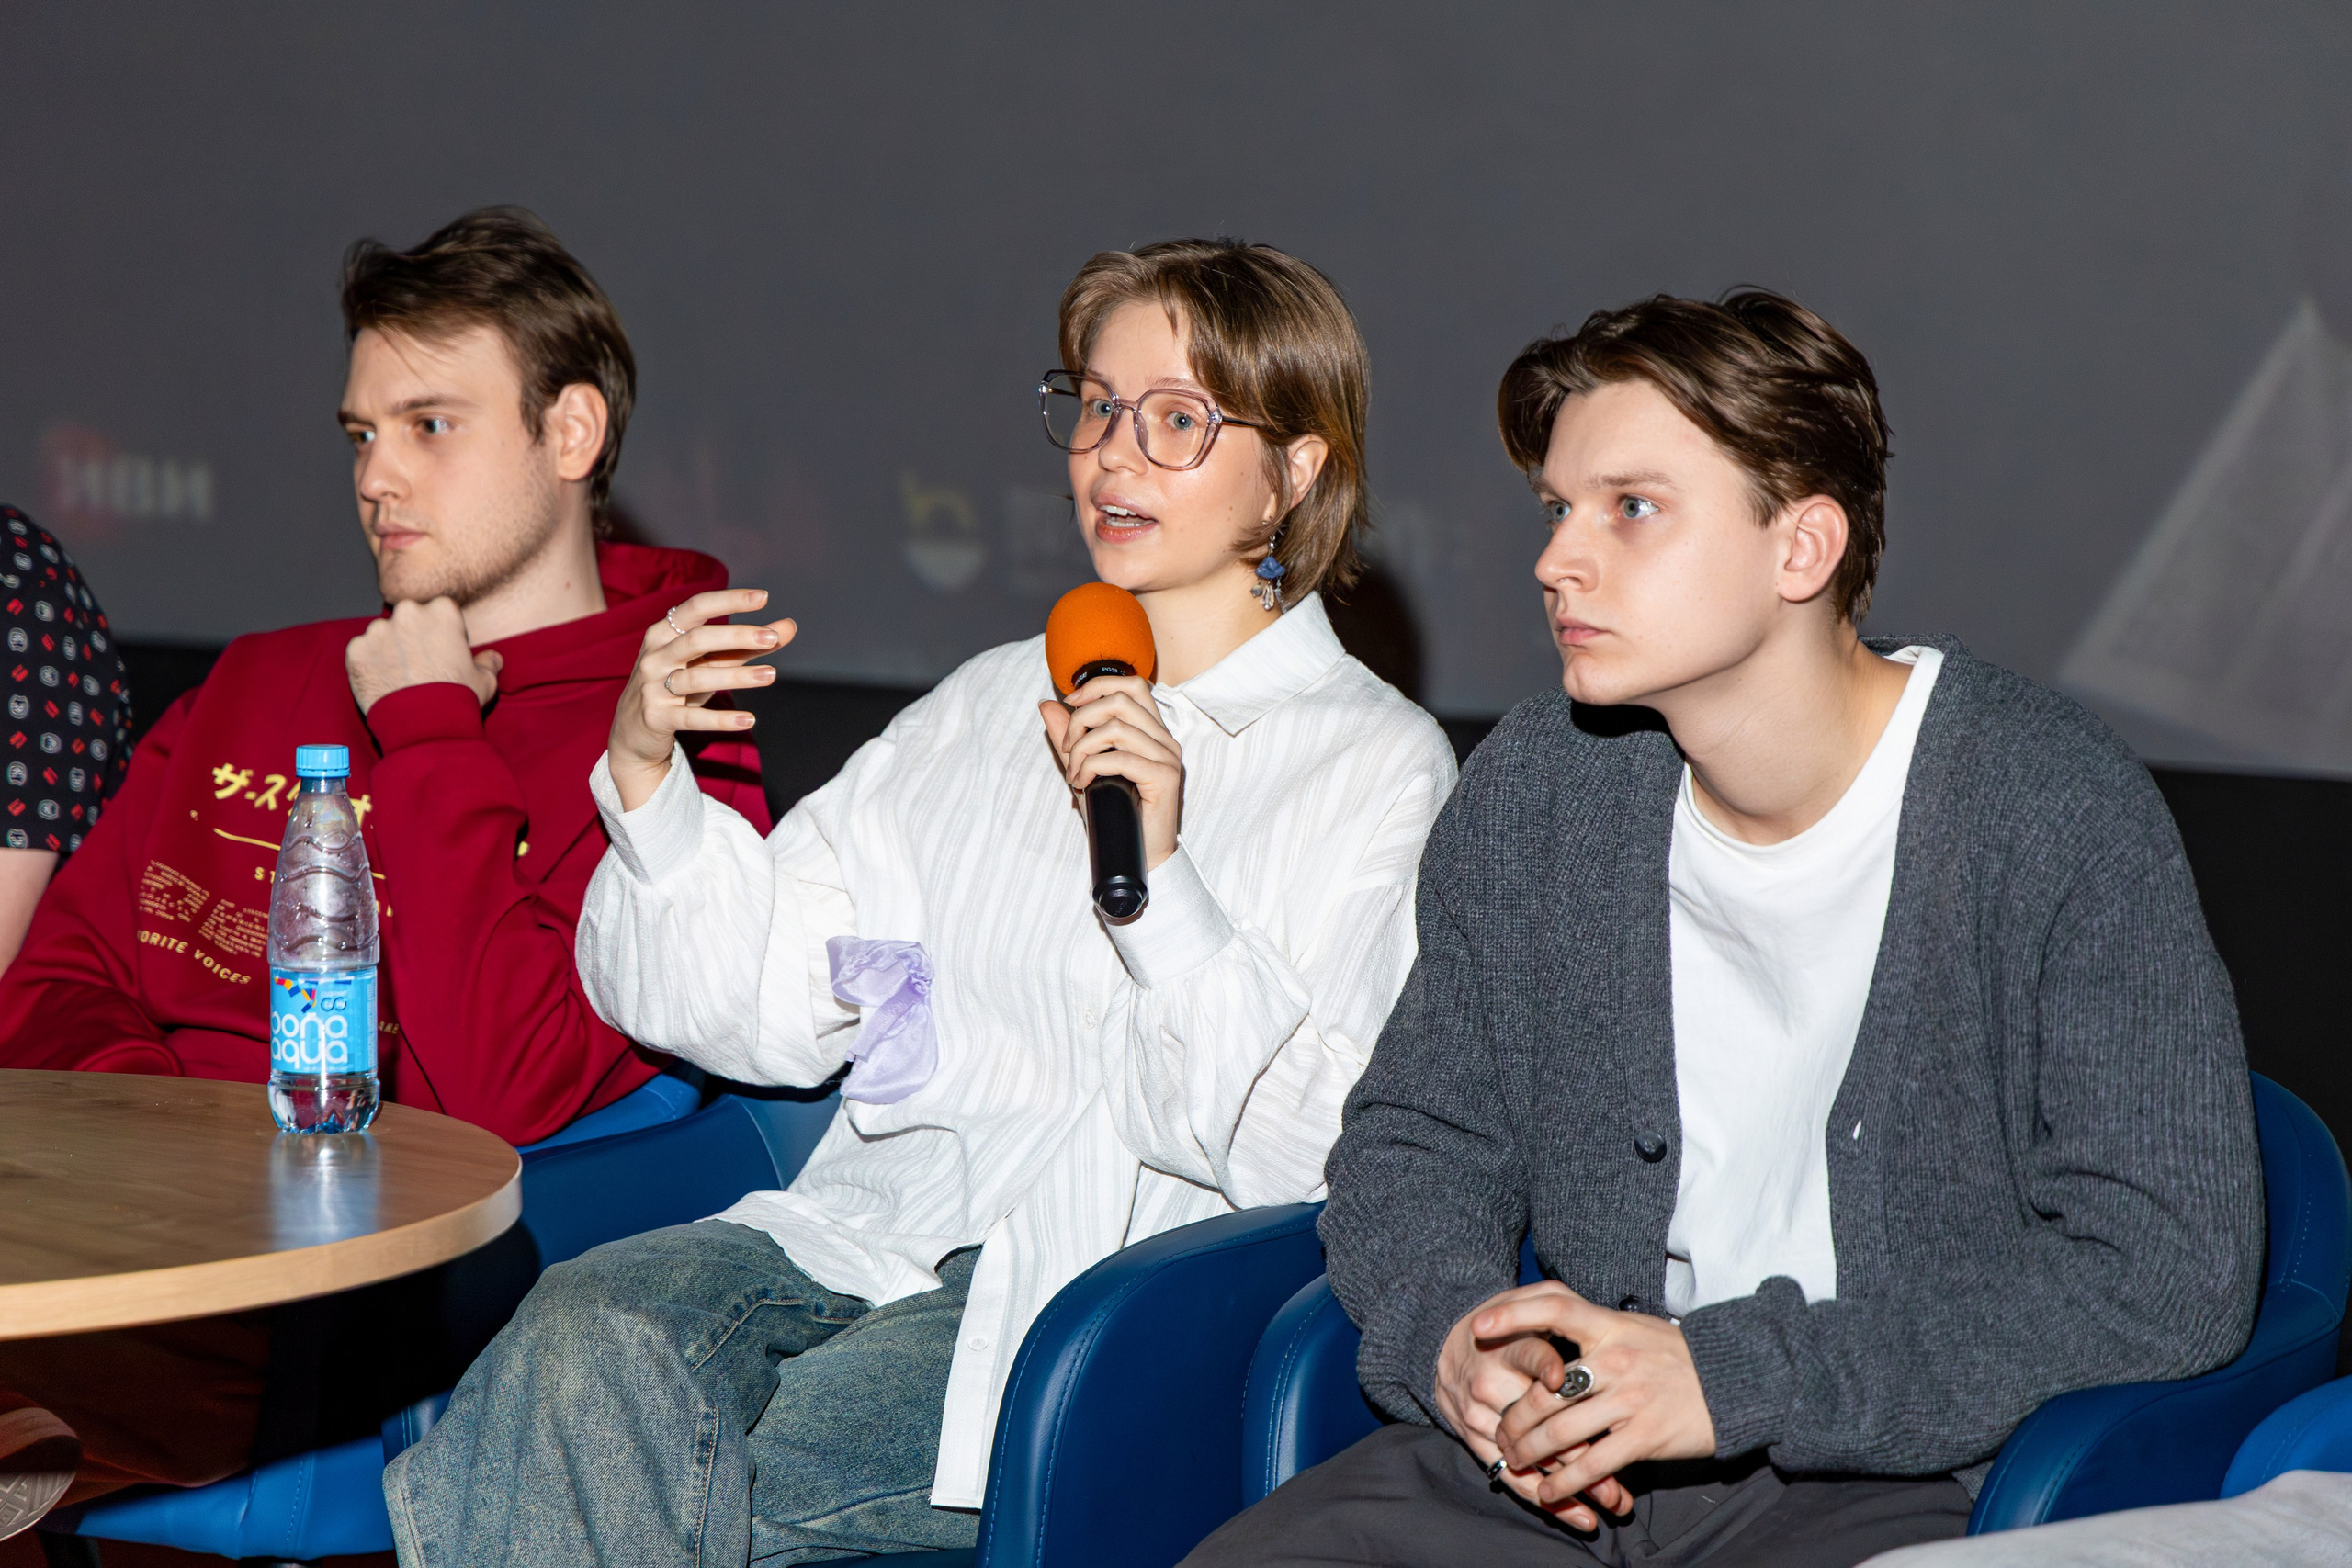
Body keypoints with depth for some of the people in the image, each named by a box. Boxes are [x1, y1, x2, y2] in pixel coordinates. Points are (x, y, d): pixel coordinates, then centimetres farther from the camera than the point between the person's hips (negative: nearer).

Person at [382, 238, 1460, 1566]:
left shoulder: (1381, 764, 5)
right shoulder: (989, 703, 22)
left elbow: (1300, 1155, -7)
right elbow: (764, 1005, 15)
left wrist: (1162, 876, -17)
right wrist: (646, 778, 0)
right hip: (868, 1236, 5)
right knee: (593, 1328, -29)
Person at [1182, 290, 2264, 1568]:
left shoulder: (2057, 811, -11)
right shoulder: (1535, 788, 5)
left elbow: (2173, 1269, -16)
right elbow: (1416, 1139, 16)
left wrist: (1734, 1377, -20)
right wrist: (1451, 1329, -9)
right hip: (1557, 1458, 4)